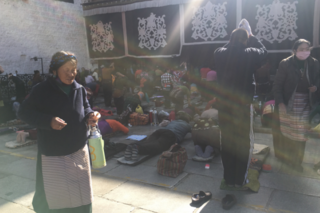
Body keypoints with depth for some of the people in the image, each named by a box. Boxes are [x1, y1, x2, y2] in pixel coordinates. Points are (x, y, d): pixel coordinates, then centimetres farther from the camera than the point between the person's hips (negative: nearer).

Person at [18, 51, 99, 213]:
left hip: (79, 150, 5)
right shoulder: (41, 90, -13)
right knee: (55, 194, 10)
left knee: (81, 191, 17)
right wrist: (49, 121, -25)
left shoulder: (79, 89, 2)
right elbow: (24, 112, -10)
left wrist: (90, 115, -8)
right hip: (53, 153, -4)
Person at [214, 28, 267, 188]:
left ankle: (229, 178, 24)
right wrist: (253, 38, 24)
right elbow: (264, 51, 13)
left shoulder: (219, 53, -3)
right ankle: (240, 179, 20)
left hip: (223, 104, 3)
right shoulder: (250, 54, -10)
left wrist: (232, 41, 25)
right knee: (244, 142, 11)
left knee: (227, 141, 13)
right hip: (243, 104, -3)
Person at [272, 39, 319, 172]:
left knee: (300, 135, 11)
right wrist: (280, 102, -17)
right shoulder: (285, 64, -12)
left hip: (304, 107, 3)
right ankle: (282, 158, 30)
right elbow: (277, 84, -9)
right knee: (283, 132, 10)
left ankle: (295, 161, 28)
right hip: (287, 105, -3)